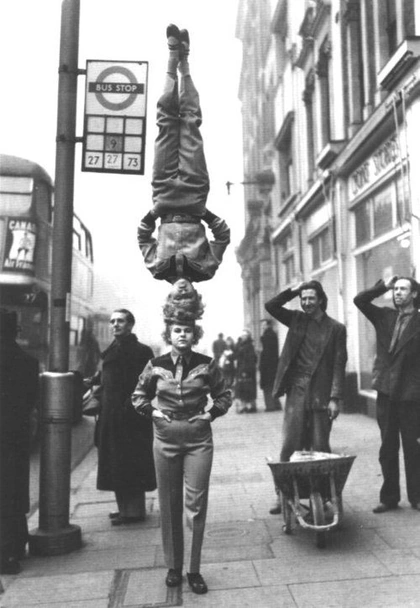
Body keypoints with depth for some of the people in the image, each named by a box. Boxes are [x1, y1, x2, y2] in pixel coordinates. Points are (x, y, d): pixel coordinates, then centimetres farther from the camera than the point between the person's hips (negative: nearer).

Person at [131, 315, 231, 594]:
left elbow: (225, 395, 10)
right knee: (169, 505, 10)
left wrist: (211, 414, -3)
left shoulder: (206, 364, -3)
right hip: (166, 440, 2)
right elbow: (138, 396, 14)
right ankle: (174, 566, 25)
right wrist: (152, 412, -1)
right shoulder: (156, 365, 0)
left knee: (196, 504, -1)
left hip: (199, 440, -1)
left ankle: (194, 569, 13)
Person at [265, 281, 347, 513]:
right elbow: (270, 305, 3)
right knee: (290, 446, 2)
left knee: (320, 448, 5)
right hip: (296, 392, 2)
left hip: (321, 395, -2)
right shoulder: (297, 319, 10)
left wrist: (335, 398, -9)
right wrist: (293, 291, -4)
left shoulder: (336, 328, 1)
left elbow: (339, 365, -3)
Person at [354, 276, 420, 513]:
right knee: (388, 448, 10)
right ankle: (389, 497, 20)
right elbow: (360, 300, 3)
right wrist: (384, 286, -2)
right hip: (386, 391, 4)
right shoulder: (384, 316, 9)